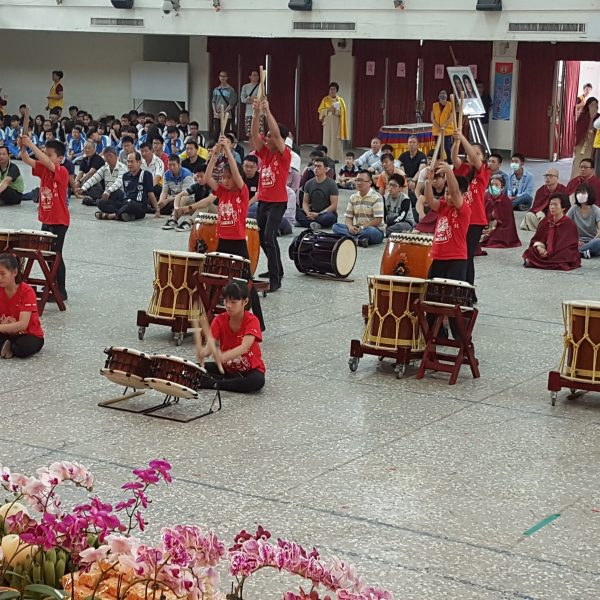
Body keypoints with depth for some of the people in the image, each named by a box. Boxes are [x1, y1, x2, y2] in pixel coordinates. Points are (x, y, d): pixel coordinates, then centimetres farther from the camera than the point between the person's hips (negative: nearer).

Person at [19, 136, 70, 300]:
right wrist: (23, 147, -26)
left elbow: (47, 163, -34)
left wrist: (31, 144, -37)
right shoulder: (43, 169, 4)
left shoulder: (62, 172, -17)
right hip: (46, 219, 8)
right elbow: (27, 160, -6)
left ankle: (61, 291, 5)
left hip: (59, 221, -8)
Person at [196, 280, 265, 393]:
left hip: (250, 369, -4)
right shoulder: (219, 320, -9)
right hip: (226, 367, 4)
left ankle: (214, 384, -22)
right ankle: (235, 380, -16)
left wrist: (223, 357, -55)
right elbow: (210, 345, -22)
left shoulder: (252, 321, -21)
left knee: (258, 381, -37)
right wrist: (203, 353, -48)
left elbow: (244, 347, -36)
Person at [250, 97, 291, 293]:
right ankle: (276, 269, 34)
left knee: (269, 237, -18)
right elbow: (255, 134, -4)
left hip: (277, 202, -7)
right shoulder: (264, 152, 8)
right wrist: (256, 112, -16)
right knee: (261, 237, 15)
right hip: (262, 201, 7)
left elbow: (277, 133, -22)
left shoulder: (284, 154, -8)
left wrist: (268, 110, -24)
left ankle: (275, 279, -16)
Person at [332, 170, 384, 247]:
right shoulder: (353, 197, 11)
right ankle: (359, 239, -33)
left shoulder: (376, 197, -8)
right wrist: (350, 227, -15)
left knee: (370, 231, -42)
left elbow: (378, 220, -14)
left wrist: (362, 227, -20)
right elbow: (348, 217, 8)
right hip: (356, 229, 6)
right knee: (336, 226, -16)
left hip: (375, 230, -6)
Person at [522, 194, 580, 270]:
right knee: (530, 252, -21)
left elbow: (571, 246, -12)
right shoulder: (545, 222, 7)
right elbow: (536, 239, 9)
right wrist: (539, 247, -17)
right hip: (546, 253, 3)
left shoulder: (570, 225, -8)